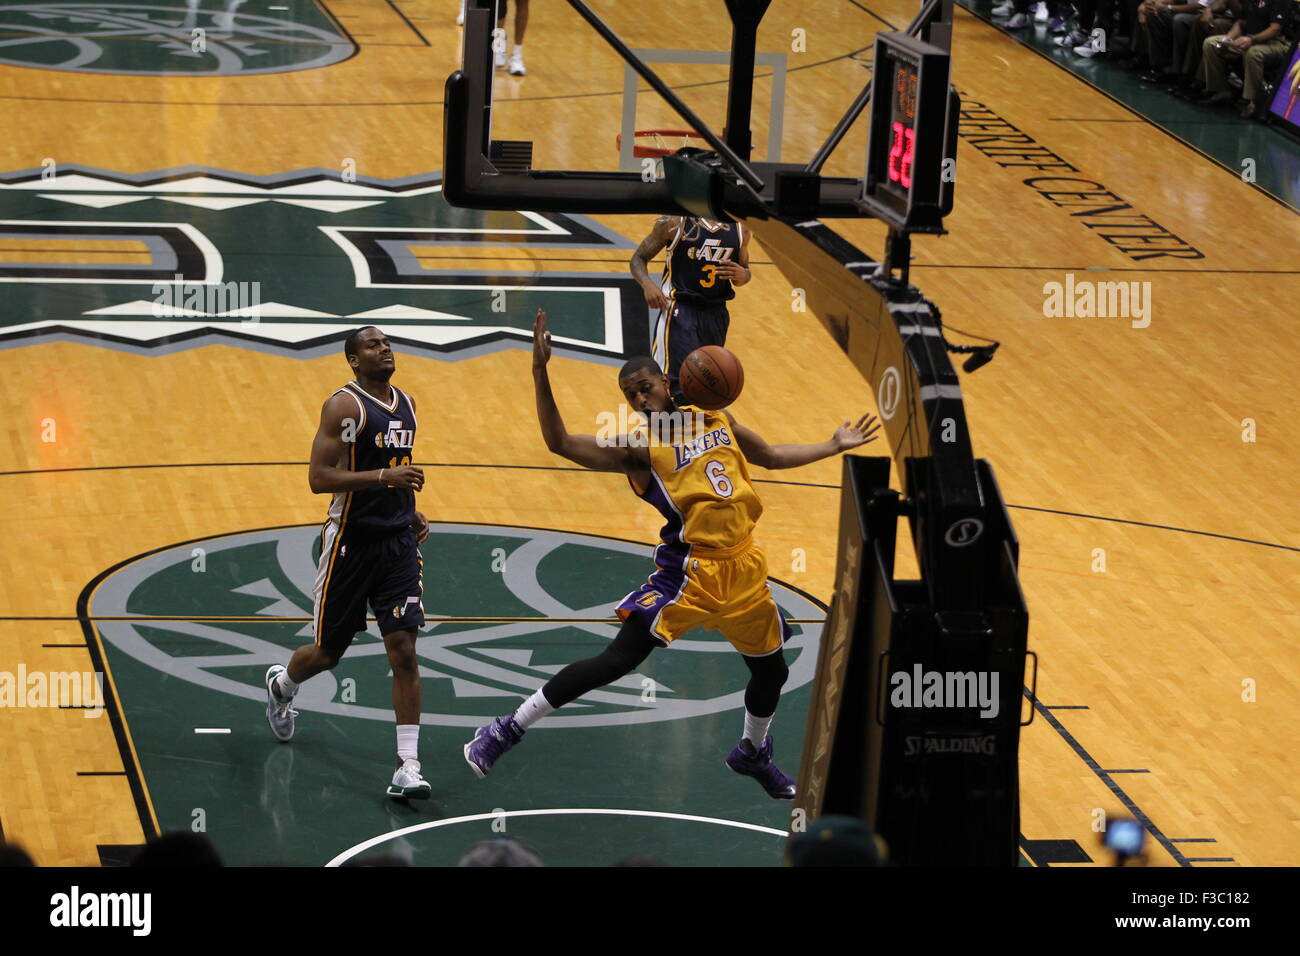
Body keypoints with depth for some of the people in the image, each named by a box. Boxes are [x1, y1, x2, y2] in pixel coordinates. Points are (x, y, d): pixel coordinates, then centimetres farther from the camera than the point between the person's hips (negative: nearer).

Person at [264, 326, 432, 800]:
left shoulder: (406, 404, 11)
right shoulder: (344, 405, -12)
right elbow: (319, 478, -19)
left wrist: (412, 511, 13)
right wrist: (385, 476, -27)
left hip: (399, 542, 5)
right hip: (350, 543, -5)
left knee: (403, 651, -8)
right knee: (328, 652, 10)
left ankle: (408, 765, -10)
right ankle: (281, 685, 46)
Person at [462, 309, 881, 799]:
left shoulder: (715, 418, 9)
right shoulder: (640, 446, -8)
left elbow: (772, 456, 26)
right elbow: (561, 443, -20)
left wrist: (835, 446, 27)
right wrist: (540, 374, -30)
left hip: (743, 568, 6)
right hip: (688, 571, -6)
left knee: (772, 670, 17)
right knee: (616, 661, -14)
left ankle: (753, 754, 46)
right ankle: (508, 729, -6)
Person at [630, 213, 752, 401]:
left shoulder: (739, 229, 5)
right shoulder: (675, 222, -6)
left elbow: (745, 271, 18)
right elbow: (639, 258, 0)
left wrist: (742, 275, -8)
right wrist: (647, 284, -21)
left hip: (716, 315, 5)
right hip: (679, 312, -5)